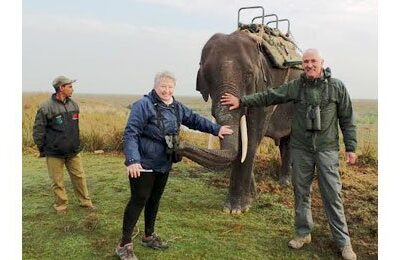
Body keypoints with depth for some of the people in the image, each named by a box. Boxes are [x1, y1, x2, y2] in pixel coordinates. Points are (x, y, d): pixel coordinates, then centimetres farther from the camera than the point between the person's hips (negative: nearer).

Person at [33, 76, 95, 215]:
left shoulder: (74, 105, 6)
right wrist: (42, 149, -3)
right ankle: (61, 205, 22)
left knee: (79, 176, 11)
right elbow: (38, 130, -8)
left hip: (73, 151, 5)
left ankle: (85, 201, 24)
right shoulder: (46, 107, -13)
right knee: (58, 181, 6)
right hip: (54, 153, -5)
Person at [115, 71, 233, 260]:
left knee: (155, 200, 18)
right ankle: (124, 244, 8)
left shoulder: (177, 107, 8)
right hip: (143, 164, -7)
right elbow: (131, 133, -22)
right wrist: (133, 160, -32)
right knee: (138, 200, -4)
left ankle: (149, 236, 36)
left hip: (164, 164, 8)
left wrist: (216, 129, 8)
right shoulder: (143, 105, -16)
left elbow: (194, 119, 15)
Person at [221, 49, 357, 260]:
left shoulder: (337, 86, -1)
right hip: (300, 148, 2)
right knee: (301, 192, 10)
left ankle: (343, 241, 13)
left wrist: (351, 147, 0)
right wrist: (241, 101, -3)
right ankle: (303, 233, 26)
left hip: (327, 148, -2)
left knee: (332, 194, 0)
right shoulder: (296, 86, 2)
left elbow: (347, 119, 2)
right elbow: (268, 96, 3)